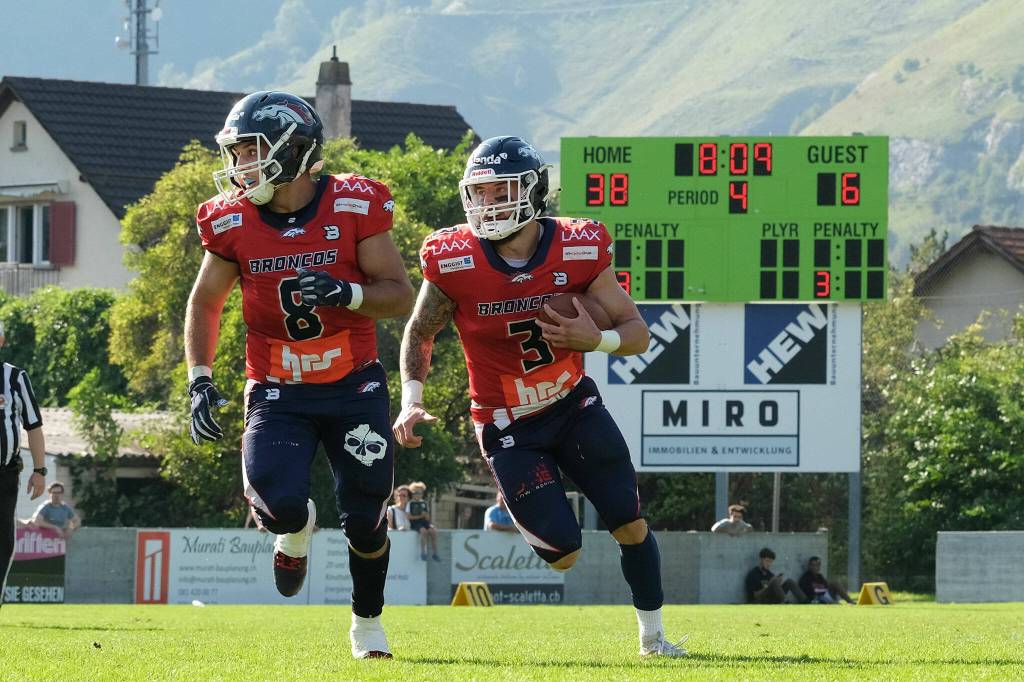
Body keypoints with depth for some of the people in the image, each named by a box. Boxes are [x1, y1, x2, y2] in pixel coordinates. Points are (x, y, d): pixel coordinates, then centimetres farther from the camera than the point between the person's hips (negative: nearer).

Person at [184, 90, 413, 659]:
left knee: (365, 520, 4)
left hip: (354, 388, 0)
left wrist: (345, 292, -29)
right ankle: (295, 530, 18)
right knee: (278, 503, -21)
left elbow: (400, 295, -9)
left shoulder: (355, 207, -13)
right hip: (278, 393, 0)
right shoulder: (233, 221, -7)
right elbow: (204, 303, 8)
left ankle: (367, 622, 32)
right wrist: (199, 382, -4)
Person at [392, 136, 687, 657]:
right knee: (563, 554, -7)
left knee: (631, 525, -1)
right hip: (508, 428, -2)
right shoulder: (454, 262, -18)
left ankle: (652, 635, 20)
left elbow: (638, 333, -7)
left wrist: (597, 339, -29)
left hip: (572, 404, 2)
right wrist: (411, 400, -15)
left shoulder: (578, 250, -15)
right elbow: (419, 334, -1)